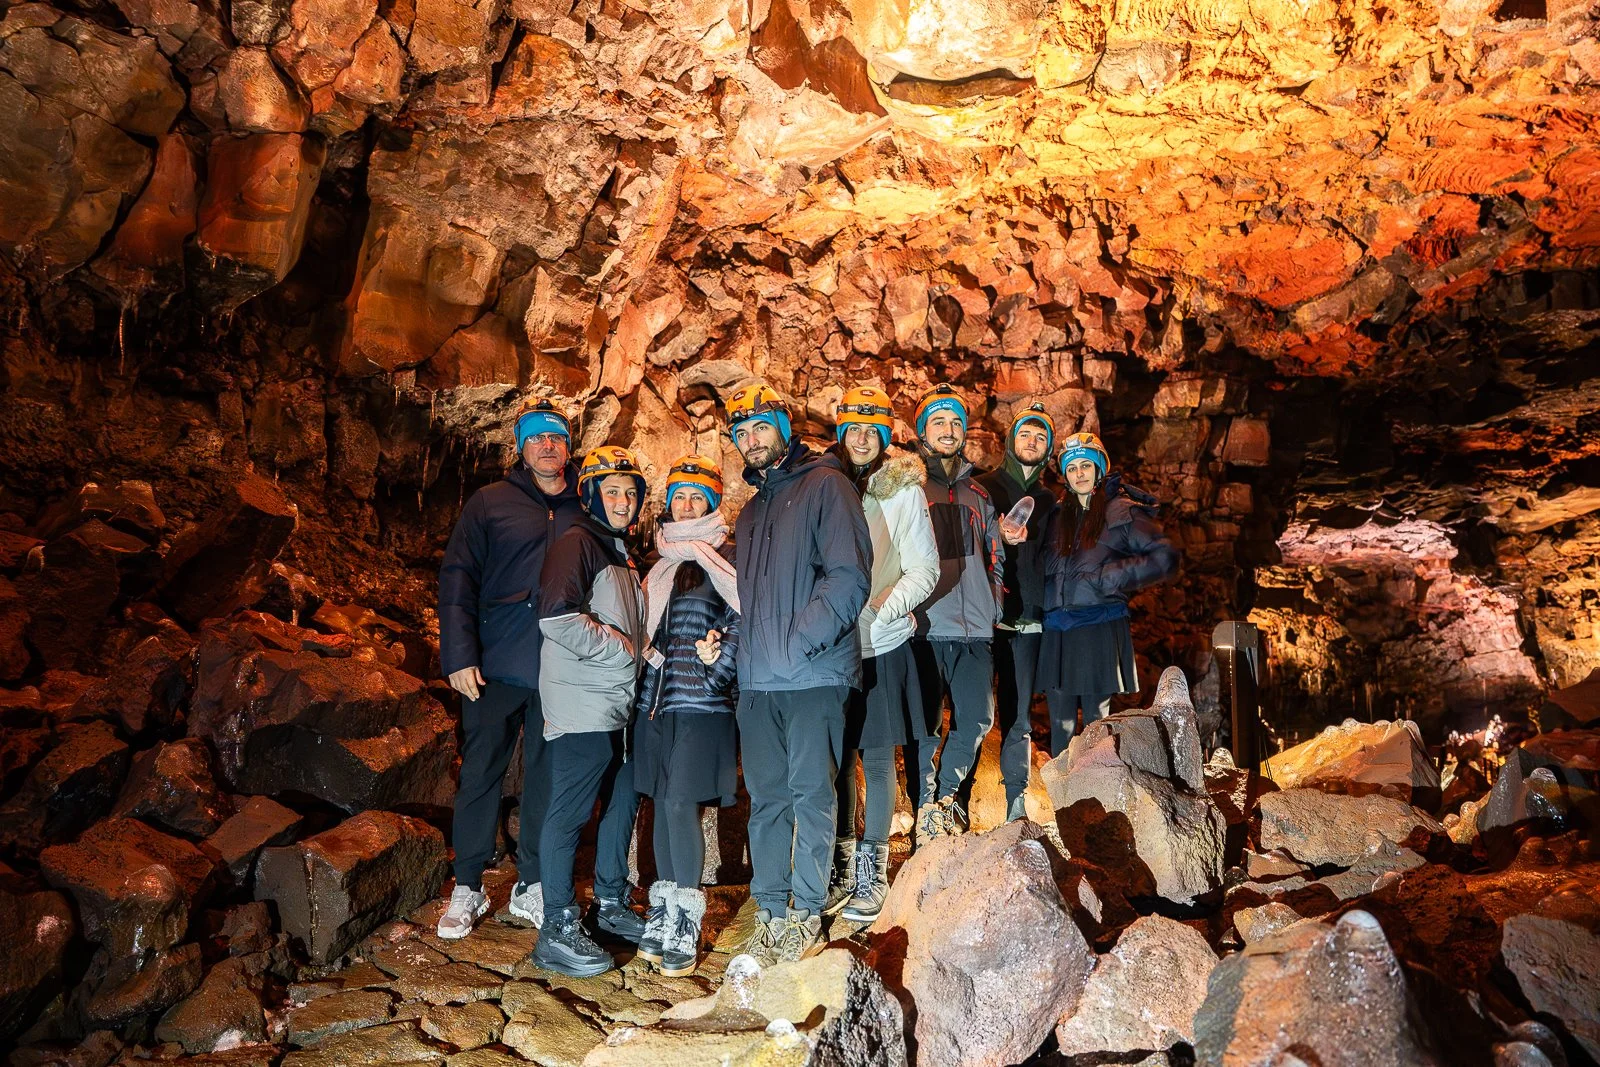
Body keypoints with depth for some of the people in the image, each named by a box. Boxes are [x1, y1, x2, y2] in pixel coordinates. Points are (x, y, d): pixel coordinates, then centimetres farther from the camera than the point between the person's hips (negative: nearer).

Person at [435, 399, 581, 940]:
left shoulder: (585, 512, 10)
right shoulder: (490, 503, 4)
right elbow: (457, 580, -1)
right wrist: (459, 654, -11)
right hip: (497, 667, -2)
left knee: (546, 778, 7)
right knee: (480, 773, 3)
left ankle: (531, 886, 20)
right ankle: (467, 888, 16)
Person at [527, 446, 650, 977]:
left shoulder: (621, 551, 19)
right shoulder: (577, 543, -10)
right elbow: (556, 617, -23)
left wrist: (642, 653, 12)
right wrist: (622, 649, -15)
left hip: (619, 703, 10)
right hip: (581, 702, -9)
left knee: (623, 800, 16)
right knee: (570, 810, -5)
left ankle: (612, 903, 31)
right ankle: (557, 931, 3)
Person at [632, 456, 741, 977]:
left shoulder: (727, 556, 0)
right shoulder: (661, 559, 18)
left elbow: (742, 621, -7)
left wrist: (715, 668, -15)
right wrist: (644, 652, 9)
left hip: (701, 701, -6)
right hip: (655, 699, 6)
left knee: (681, 805, -10)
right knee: (663, 806, 9)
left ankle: (685, 925, 0)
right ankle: (663, 914, 20)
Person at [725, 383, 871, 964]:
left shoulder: (825, 485, -2)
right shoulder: (751, 509, 21)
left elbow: (849, 577, -12)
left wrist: (798, 642, -16)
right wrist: (743, 651, 9)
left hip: (814, 675, -6)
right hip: (757, 681, 6)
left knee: (810, 793, 0)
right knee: (766, 796, 8)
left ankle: (806, 916, 11)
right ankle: (771, 913, 17)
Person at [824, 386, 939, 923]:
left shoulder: (903, 492, -2)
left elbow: (924, 570, -3)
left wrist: (879, 607, -16)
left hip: (882, 644, -2)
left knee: (876, 757, 4)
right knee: (837, 757, 8)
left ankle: (872, 871, 16)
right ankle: (842, 867, 22)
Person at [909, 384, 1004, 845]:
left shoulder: (977, 493, 20)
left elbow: (995, 555, 26)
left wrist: (995, 605, 17)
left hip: (975, 629, 4)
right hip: (924, 627, -4)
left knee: (977, 720, -3)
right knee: (925, 724, -2)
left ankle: (946, 796, 17)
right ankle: (926, 809, 12)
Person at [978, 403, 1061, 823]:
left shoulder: (1050, 499, 17)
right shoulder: (985, 488, 6)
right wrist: (1001, 536, -17)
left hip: (1030, 620, 3)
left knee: (1018, 716, 5)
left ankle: (1016, 808, 11)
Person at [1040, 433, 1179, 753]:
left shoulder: (1122, 511, 0)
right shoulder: (1059, 516, 16)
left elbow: (1165, 558, -7)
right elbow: (1046, 568, 19)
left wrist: (1111, 577, -13)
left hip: (1099, 628, -5)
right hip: (1057, 630, 5)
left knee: (1096, 722, 1)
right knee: (1060, 725, 7)